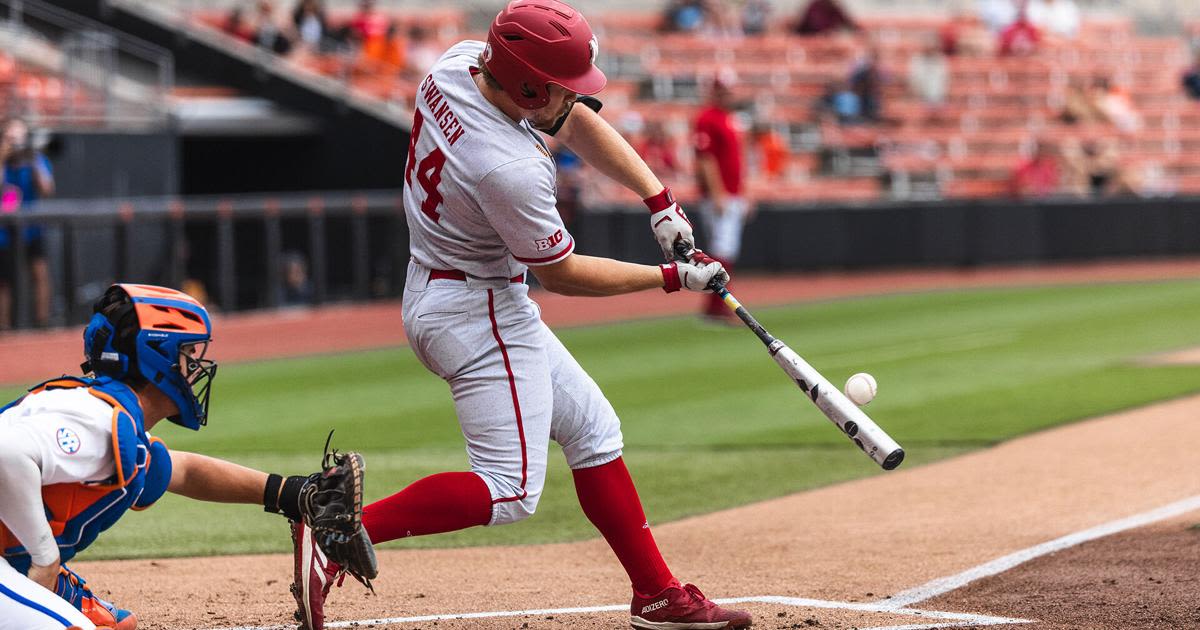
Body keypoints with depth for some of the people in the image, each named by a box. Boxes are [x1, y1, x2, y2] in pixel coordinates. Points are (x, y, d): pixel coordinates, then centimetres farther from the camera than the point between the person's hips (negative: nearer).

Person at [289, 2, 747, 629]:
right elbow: (561, 274, -15)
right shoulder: (511, 171, -31)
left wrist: (659, 201, -2)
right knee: (509, 490, -12)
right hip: (478, 313, -11)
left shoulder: (459, 62, -7)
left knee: (592, 430, 15)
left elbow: (579, 123, 6)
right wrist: (671, 278, -5)